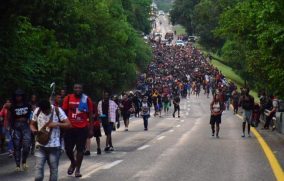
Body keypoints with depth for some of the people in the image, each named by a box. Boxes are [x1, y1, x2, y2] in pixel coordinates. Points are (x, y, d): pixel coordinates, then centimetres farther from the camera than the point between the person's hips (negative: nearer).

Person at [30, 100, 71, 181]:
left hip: (54, 146, -1)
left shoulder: (57, 111, -7)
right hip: (41, 145, 1)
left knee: (54, 170, 7)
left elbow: (68, 124, -8)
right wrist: (34, 130, -13)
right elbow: (32, 124, 10)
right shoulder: (37, 111, -1)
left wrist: (57, 124, -25)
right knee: (38, 168, -9)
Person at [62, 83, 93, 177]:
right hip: (70, 127, 1)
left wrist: (91, 129, -1)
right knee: (68, 148, 4)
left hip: (82, 128, -1)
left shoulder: (87, 99, -2)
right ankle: (73, 163, 33)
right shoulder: (68, 98, -1)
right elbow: (64, 112, 5)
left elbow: (90, 115, 2)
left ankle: (77, 169, 11)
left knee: (80, 149, 2)